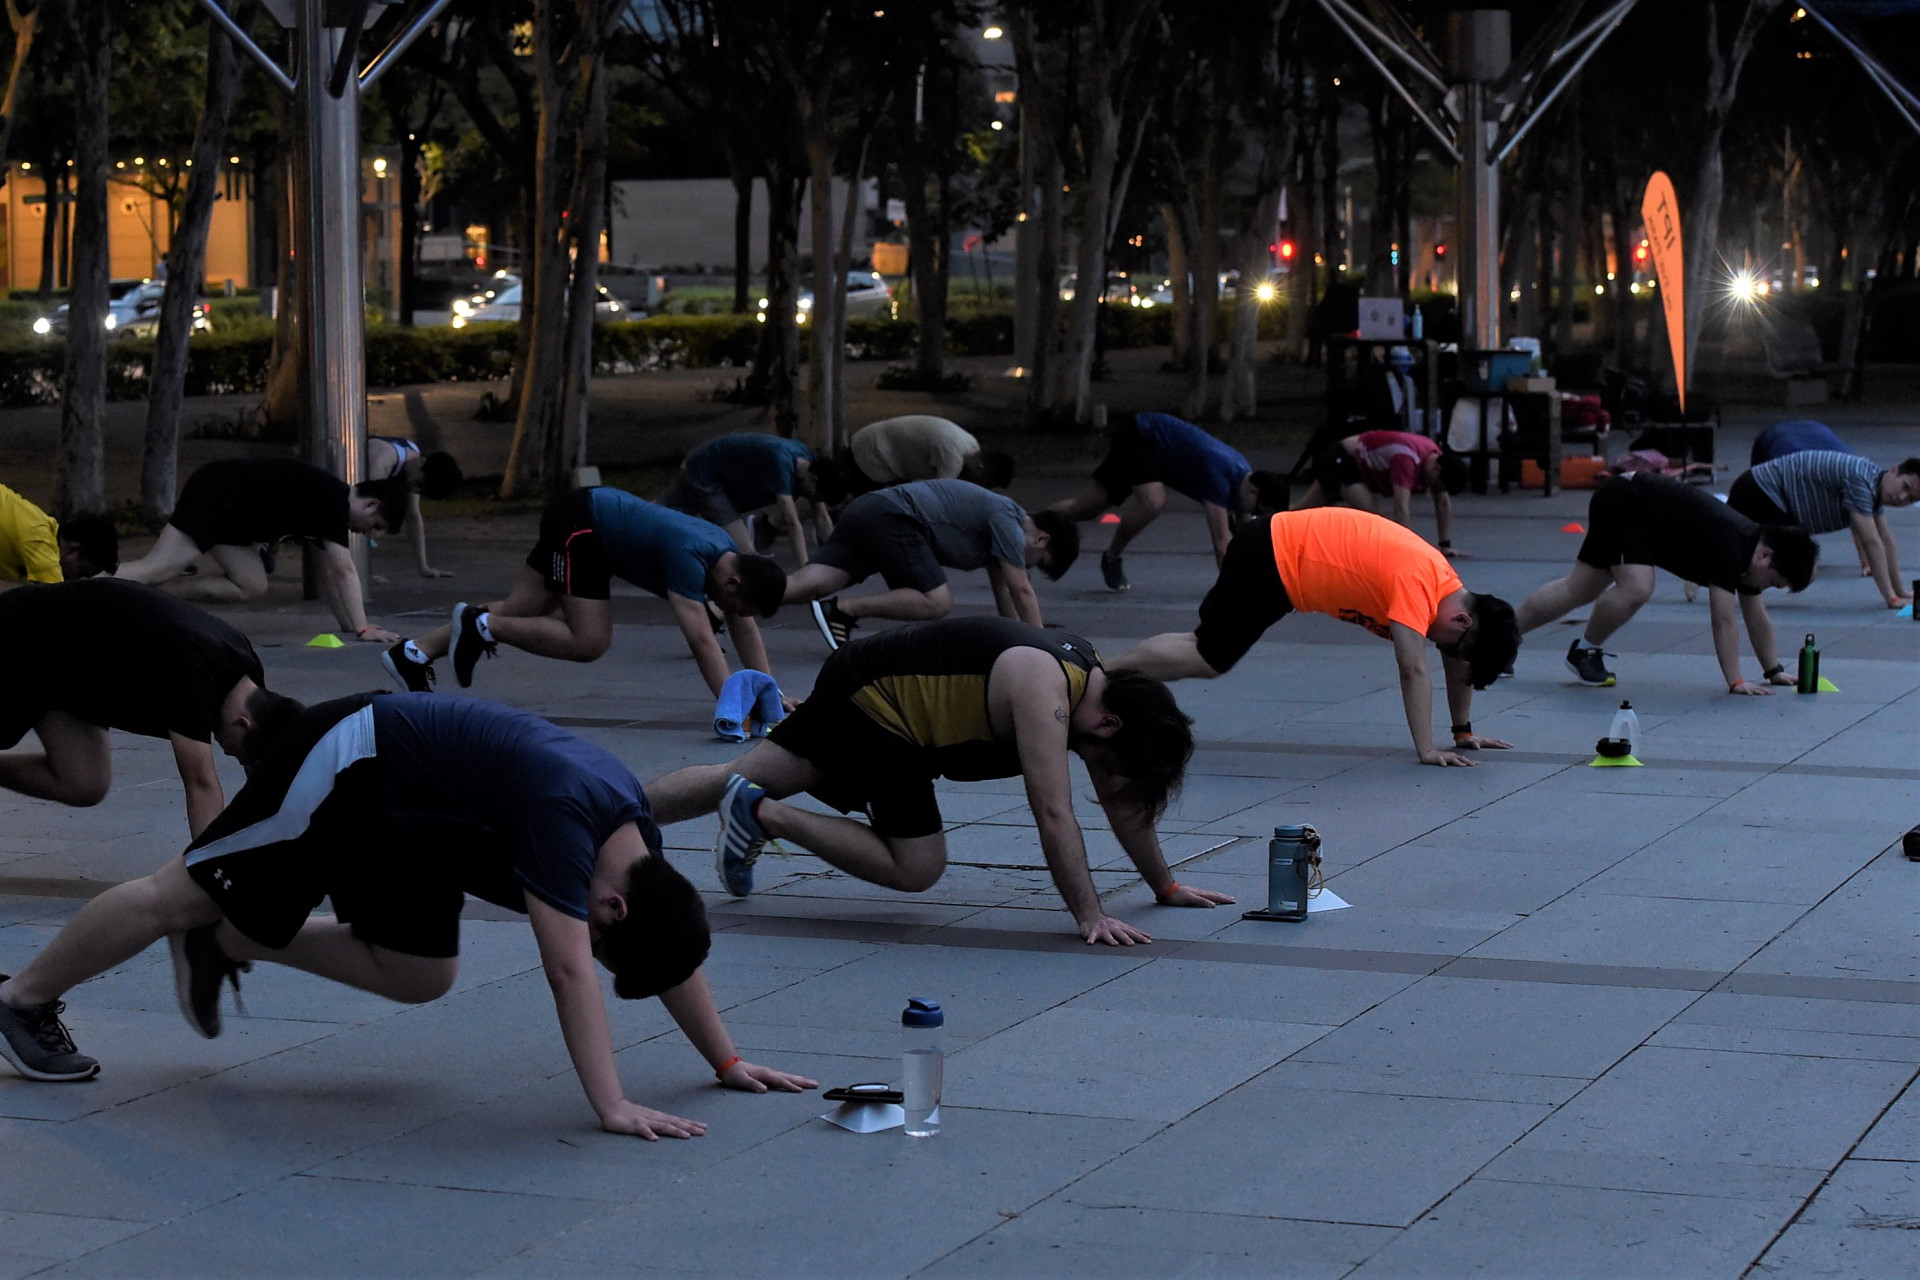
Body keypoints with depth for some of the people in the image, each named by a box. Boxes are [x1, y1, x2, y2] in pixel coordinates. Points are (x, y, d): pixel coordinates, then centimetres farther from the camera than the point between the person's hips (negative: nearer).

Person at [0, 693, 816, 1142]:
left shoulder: (635, 833, -7)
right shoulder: (565, 814, -34)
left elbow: (674, 954, 5)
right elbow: (569, 970, -38)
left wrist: (727, 1060, 3)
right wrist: (612, 1107, -40)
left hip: (398, 814, 9)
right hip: (344, 765, -8)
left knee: (420, 976, 8)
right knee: (184, 895, 2)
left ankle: (221, 945, 22)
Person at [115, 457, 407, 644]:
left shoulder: (328, 502, 14)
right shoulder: (335, 499, -15)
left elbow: (330, 572, 20)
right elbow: (344, 571, -19)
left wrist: (347, 623, 16)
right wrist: (363, 629, -19)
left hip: (227, 510, 10)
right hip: (214, 495, -10)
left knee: (252, 587, 7)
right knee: (156, 569, -19)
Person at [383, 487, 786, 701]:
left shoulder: (729, 555, -2)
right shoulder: (691, 556, -30)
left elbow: (745, 630, 6)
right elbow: (701, 639, -37)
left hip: (593, 513, 9)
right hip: (579, 524, -9)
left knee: (520, 610, 10)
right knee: (588, 642, -15)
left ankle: (413, 654, 10)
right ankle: (483, 625, -5)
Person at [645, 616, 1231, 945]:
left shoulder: (1095, 678, -2)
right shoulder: (1045, 690, -29)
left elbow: (1120, 801, 9)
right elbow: (1053, 813, -33)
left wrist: (1166, 886, 12)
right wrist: (1090, 917, -31)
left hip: (864, 696, 9)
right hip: (869, 698, -9)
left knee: (731, 782, 13)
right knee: (917, 867, -8)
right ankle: (763, 815, -3)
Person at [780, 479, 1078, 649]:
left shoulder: (1000, 519, 24)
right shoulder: (1008, 521, -5)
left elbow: (1003, 588, 31)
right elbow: (1022, 591, -8)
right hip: (890, 519, -9)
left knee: (805, 586, -7)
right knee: (937, 602, -13)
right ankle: (841, 609, -17)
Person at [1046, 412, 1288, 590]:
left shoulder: (1245, 476, -8)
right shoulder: (1221, 473, -35)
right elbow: (1222, 542, -38)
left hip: (1148, 440, 8)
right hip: (1135, 437, -8)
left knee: (1086, 507, 10)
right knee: (1153, 501, -31)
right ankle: (1113, 557, -7)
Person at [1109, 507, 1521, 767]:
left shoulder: (1450, 589, 0)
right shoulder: (1417, 582, -27)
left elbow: (1458, 663, 14)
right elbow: (1413, 671, -31)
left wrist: (1464, 732, 15)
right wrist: (1426, 751, -29)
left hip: (1284, 553, 9)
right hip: (1269, 558, -9)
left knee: (1213, 649, 12)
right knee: (1209, 660, -8)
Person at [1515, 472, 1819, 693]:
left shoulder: (1752, 544, -5)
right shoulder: (1730, 545, -31)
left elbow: (1756, 618, 7)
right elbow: (1723, 620, -34)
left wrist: (1774, 670, 8)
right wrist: (1736, 682, -35)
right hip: (1621, 502, -9)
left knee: (1578, 590, 14)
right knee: (1636, 588, -27)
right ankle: (1585, 650, -3)